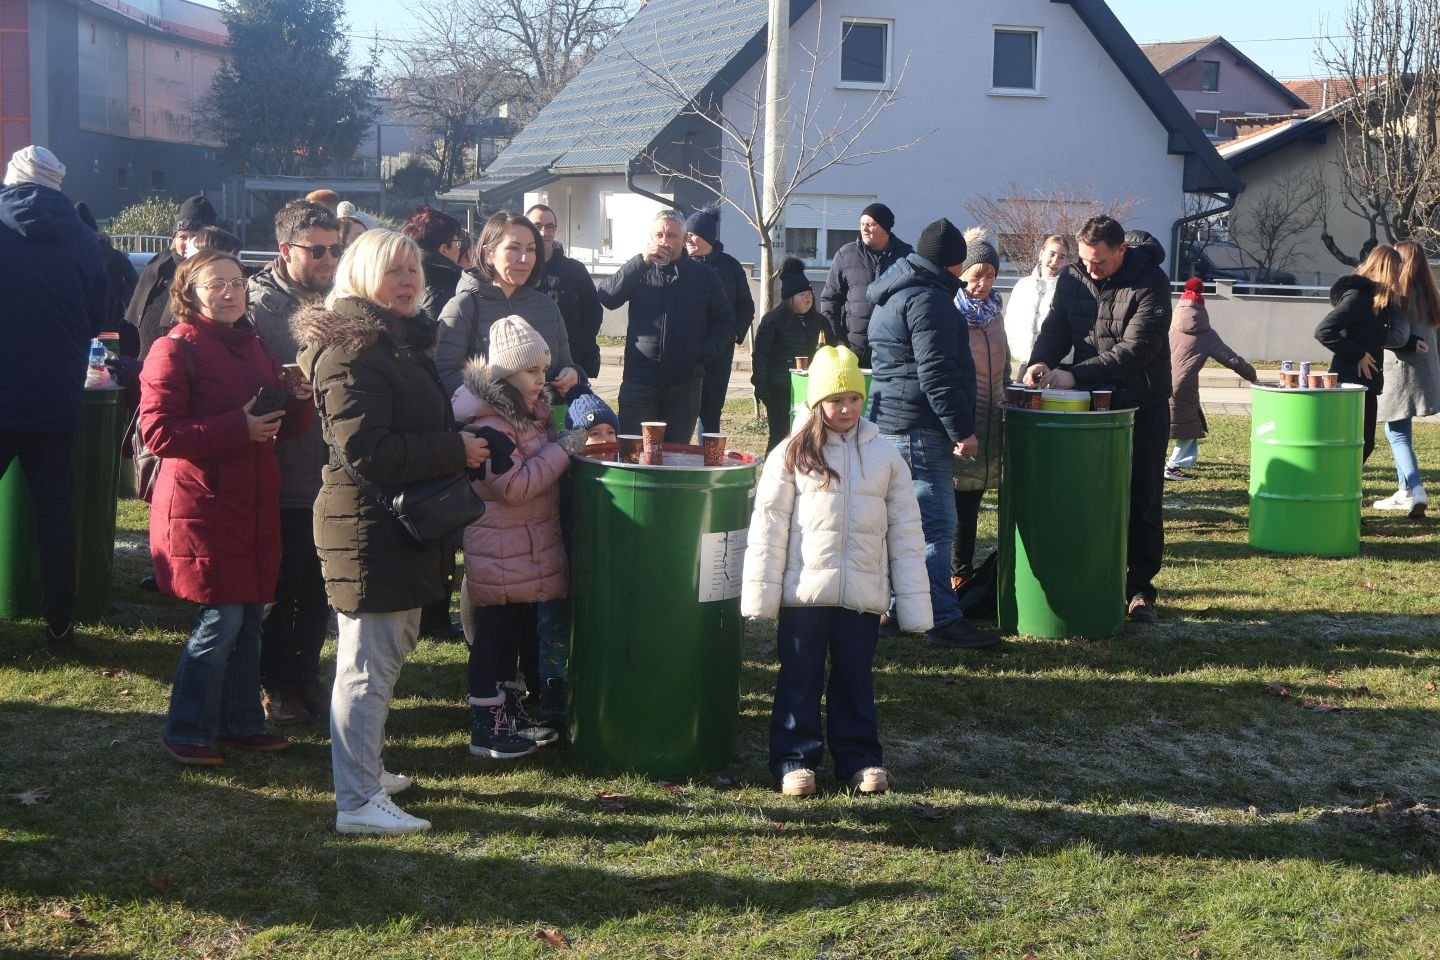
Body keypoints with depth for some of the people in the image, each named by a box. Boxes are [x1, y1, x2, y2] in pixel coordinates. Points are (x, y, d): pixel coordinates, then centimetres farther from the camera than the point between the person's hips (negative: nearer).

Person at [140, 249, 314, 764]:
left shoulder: (254, 346, 16)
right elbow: (157, 431, -17)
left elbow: (285, 426, 21)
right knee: (221, 620, -8)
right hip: (201, 506, -7)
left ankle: (241, 722, 24)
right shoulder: (175, 349, -8)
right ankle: (187, 732, 6)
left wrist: (300, 400, -2)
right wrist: (239, 428, -21)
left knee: (249, 616, 11)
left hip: (253, 505, 7)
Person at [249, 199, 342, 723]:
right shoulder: (260, 305, -10)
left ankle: (306, 674, 29)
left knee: (319, 586, 15)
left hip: (330, 472, 5)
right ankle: (276, 684, 20)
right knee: (281, 585, 6)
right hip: (284, 473, -5)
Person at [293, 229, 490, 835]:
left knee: (389, 654, 20)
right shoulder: (351, 349, -17)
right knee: (369, 665, -7)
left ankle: (365, 769, 33)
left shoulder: (401, 341, 17)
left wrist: (462, 443, 14)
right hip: (369, 529, -11)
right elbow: (366, 451, -25)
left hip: (402, 528, 11)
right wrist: (455, 451, -19)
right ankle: (358, 802, -2)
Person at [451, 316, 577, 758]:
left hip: (527, 551, 10)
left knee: (517, 630, 17)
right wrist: (561, 452, -20)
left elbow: (538, 461, 23)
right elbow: (513, 485, -26)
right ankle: (486, 730, 7)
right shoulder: (488, 422, -20)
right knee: (495, 633, -1)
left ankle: (512, 715, 28)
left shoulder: (527, 410, 11)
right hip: (499, 552, -10)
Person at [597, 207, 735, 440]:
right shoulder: (639, 272, 9)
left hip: (685, 385, 0)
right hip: (639, 383, 0)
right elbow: (607, 297, -8)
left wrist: (706, 351, -5)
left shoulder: (704, 276, 9)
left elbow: (725, 321, 12)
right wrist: (641, 261, -14)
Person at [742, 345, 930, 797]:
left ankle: (860, 757, 20)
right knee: (799, 679, 6)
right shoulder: (793, 454, 0)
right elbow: (768, 524, -1)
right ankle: (795, 759, 15)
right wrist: (763, 591, -7)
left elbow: (906, 534, 6)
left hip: (862, 594, 1)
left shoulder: (885, 457, 5)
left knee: (856, 680, 10)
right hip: (804, 591, -1)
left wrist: (914, 604, 3)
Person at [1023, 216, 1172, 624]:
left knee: (1142, 502, 3)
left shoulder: (1150, 282, -16)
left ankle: (1140, 589, 11)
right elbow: (1055, 328, 2)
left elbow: (1137, 348, -24)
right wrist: (1039, 363, -21)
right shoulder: (1073, 279, 0)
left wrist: (1075, 375, -31)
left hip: (1141, 404, -4)